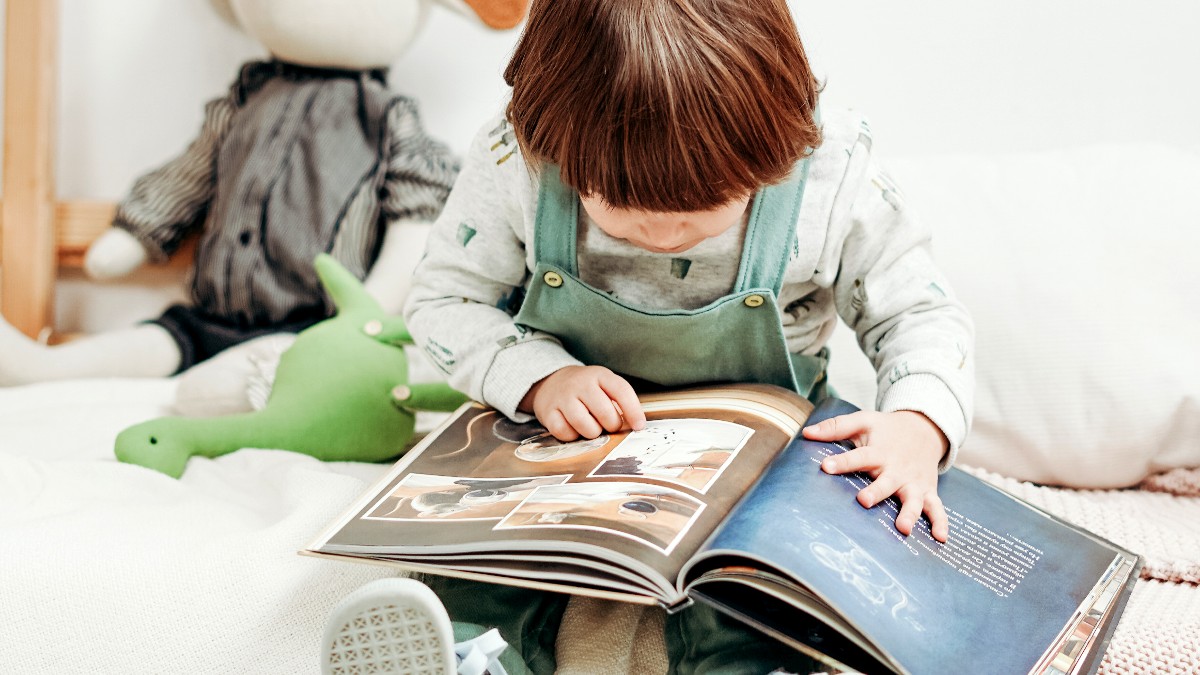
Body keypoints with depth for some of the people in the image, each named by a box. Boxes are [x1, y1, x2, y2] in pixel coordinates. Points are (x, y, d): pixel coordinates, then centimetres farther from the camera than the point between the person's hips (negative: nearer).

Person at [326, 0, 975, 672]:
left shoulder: (833, 180, -23)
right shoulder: (514, 164, -22)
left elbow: (920, 310, -8)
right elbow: (444, 298, -7)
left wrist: (920, 425, -29)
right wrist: (539, 377, -26)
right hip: (566, 436, 2)